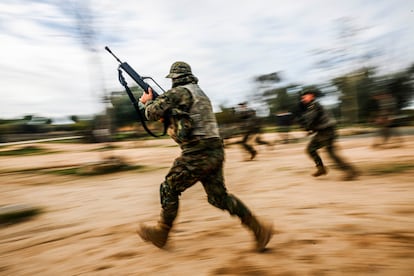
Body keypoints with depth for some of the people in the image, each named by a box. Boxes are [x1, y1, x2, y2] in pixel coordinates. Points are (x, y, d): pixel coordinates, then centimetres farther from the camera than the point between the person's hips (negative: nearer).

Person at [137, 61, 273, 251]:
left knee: (169, 190, 10)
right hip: (215, 152, 9)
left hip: (197, 154, -8)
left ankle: (161, 233, 26)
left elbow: (153, 113, -4)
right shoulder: (200, 93, 22)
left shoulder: (178, 92, -6)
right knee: (219, 197, 13)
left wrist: (147, 101, 17)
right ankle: (259, 229, 12)